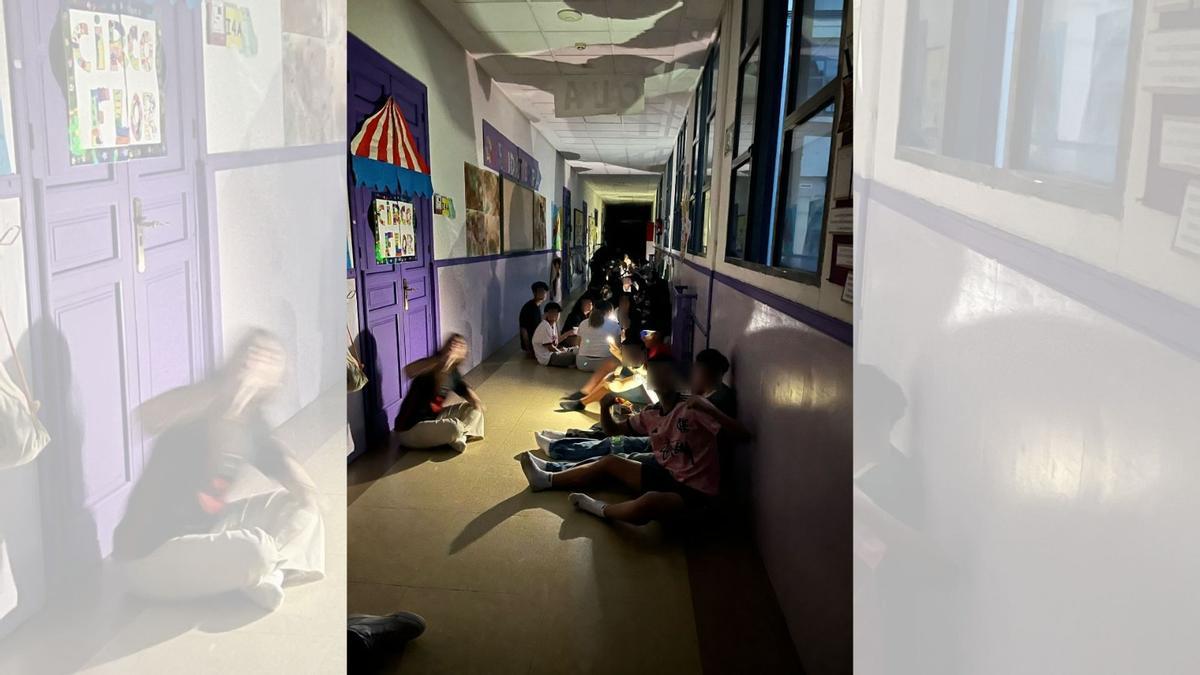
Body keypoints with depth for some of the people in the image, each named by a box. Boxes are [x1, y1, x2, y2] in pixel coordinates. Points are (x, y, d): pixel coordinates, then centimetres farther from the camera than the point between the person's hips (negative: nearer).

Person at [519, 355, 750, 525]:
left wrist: (710, 410, -31)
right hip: (665, 475, 8)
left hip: (694, 491, -8)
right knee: (610, 462, 13)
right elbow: (612, 430, 18)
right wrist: (604, 404, -1)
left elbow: (744, 432, -20)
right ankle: (546, 480, 23)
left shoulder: (693, 406, -15)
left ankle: (600, 508, -8)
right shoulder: (650, 416, 7)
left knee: (645, 504, -37)